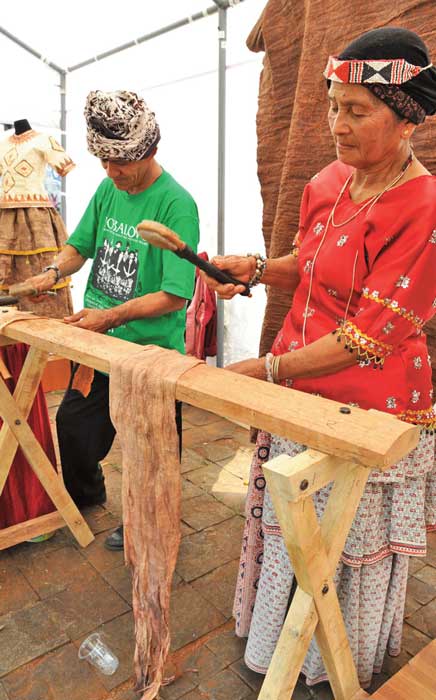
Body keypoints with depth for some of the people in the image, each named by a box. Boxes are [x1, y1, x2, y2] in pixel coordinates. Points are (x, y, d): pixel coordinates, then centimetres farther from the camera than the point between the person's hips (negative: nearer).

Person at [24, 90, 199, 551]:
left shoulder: (176, 205, -18)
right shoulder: (108, 190, 4)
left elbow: (175, 294, -23)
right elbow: (80, 245, 15)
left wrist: (112, 316, -27)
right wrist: (54, 273, -4)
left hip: (150, 348, -7)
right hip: (98, 340, 7)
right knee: (73, 424, 20)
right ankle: (84, 494, 51)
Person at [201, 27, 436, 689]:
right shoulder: (329, 182, 2)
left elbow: (368, 338, -24)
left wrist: (261, 369, -22)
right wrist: (257, 268, -3)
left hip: (369, 412, -7)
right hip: (297, 396, 7)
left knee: (350, 550, 17)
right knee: (285, 529, 24)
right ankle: (277, 643, 54)